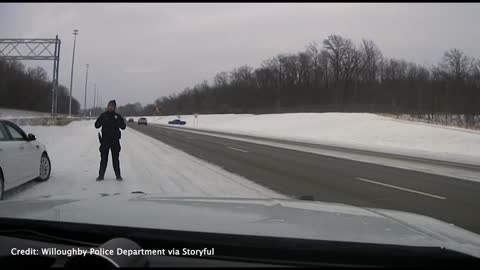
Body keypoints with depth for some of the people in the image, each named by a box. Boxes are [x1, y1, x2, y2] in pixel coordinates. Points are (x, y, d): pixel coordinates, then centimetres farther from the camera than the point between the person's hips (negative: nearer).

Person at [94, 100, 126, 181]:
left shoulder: (117, 116, 3)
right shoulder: (103, 115, 3)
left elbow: (123, 127, 1)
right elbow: (96, 125, 1)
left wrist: (118, 123, -19)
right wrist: (101, 121, -19)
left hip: (115, 140, 0)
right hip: (105, 140, 0)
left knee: (115, 158, 4)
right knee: (103, 158, 3)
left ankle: (118, 175, 11)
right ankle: (101, 175, 12)